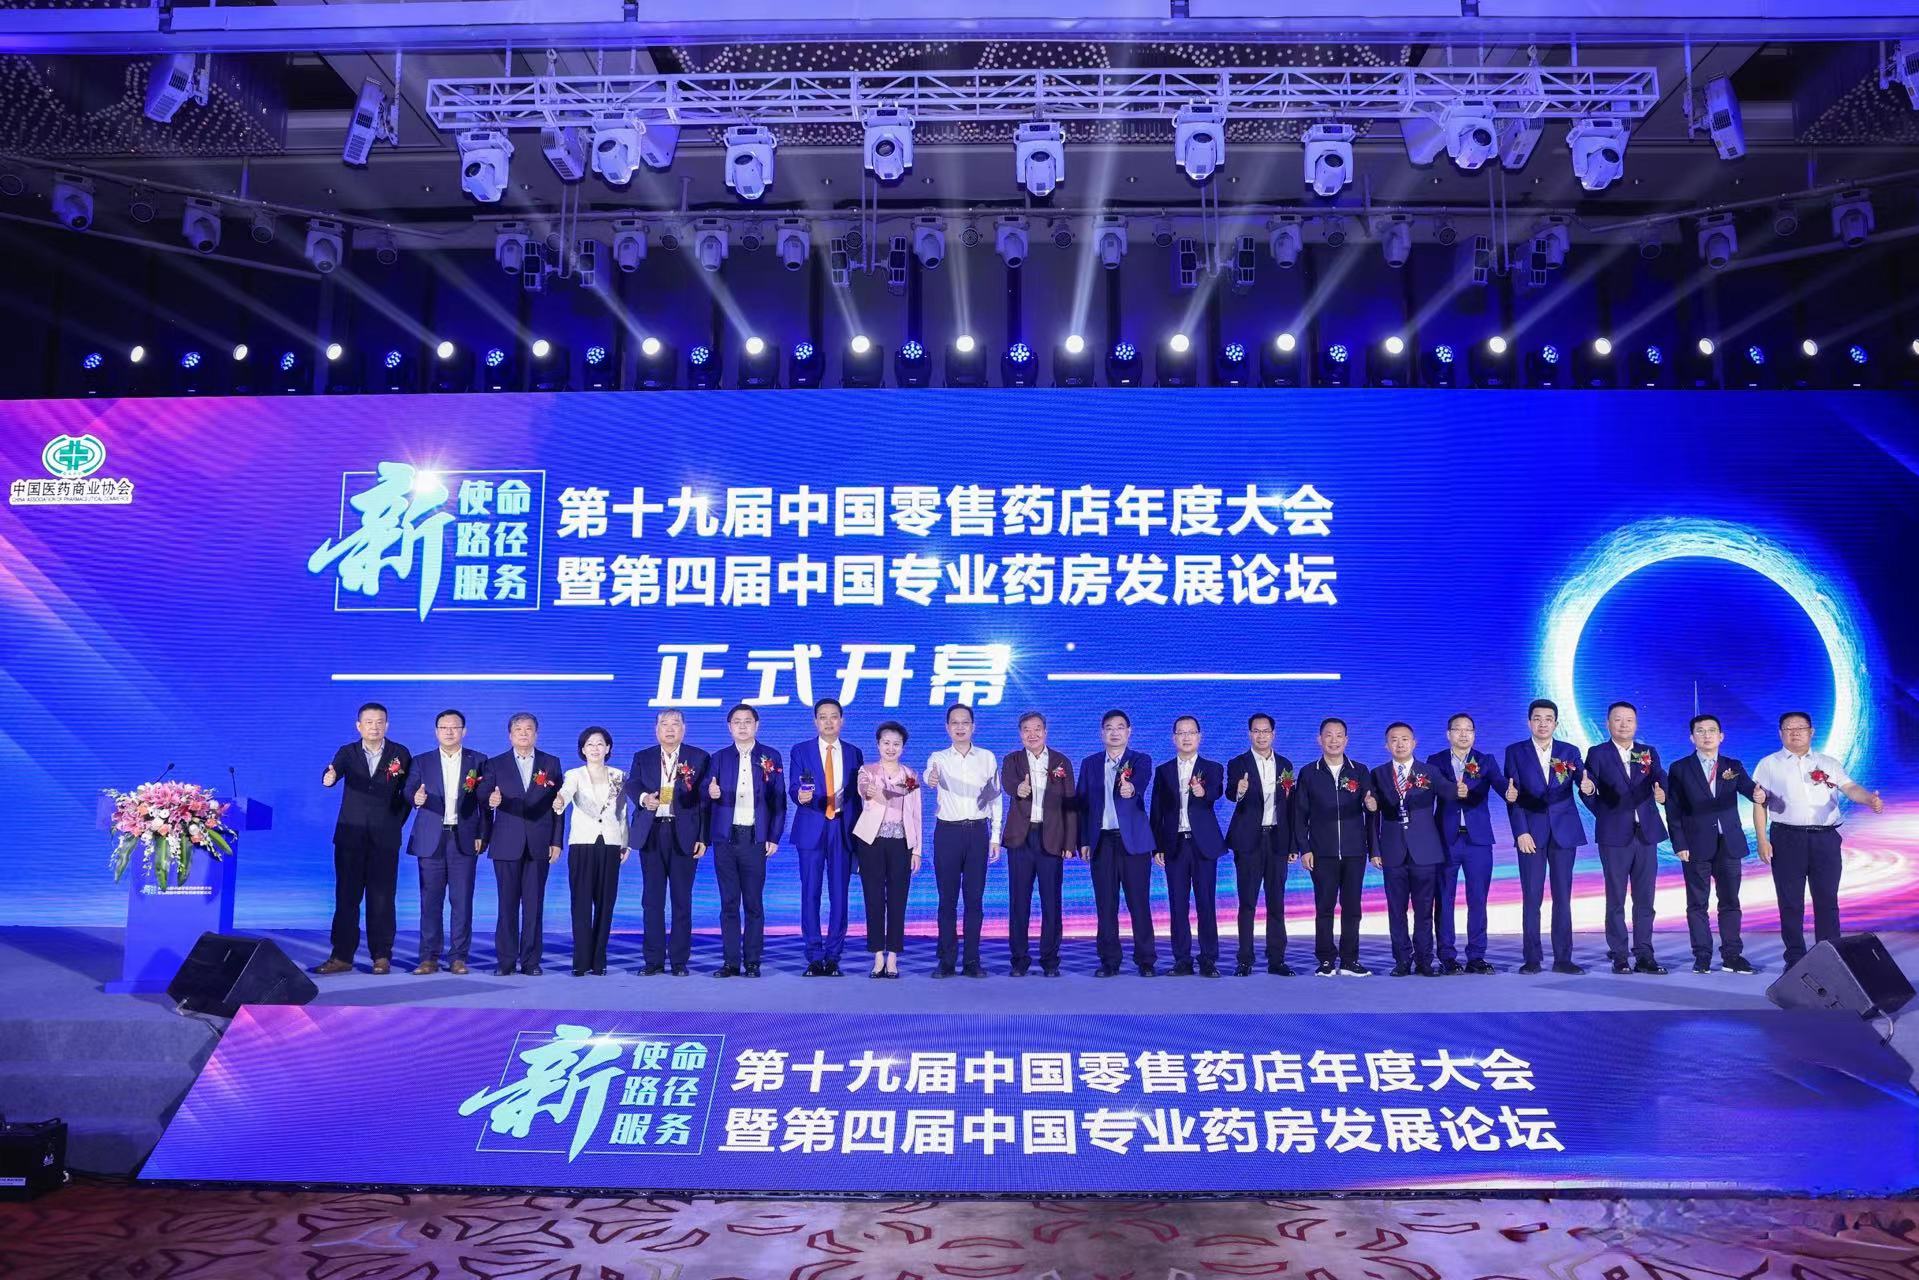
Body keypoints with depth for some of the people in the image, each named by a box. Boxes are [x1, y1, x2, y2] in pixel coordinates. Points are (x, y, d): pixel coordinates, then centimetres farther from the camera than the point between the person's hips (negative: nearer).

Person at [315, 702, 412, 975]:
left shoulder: (401, 754, 4)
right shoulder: (347, 753, 6)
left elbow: (408, 792, 5)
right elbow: (334, 771, -14)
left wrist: (395, 823, -1)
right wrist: (329, 777, -37)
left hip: (385, 838, -1)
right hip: (350, 836, 1)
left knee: (381, 899, 0)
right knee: (346, 897, 3)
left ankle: (381, 956, 6)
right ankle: (341, 956, 8)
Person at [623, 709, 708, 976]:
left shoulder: (699, 758, 6)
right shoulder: (642, 758, 14)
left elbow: (705, 799, 2)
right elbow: (632, 784, 0)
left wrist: (703, 838, -6)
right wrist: (644, 798, -24)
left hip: (684, 835, -2)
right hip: (651, 834, 2)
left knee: (682, 901, 0)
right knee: (652, 900, 4)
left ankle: (679, 960, 7)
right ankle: (654, 959, 10)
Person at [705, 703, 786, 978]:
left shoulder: (771, 757, 5)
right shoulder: (719, 757, 9)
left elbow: (778, 800, 3)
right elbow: (709, 799, 5)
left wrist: (774, 837, -2)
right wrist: (711, 793, -18)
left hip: (755, 839, -2)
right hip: (725, 838, 2)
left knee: (754, 903, 1)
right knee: (729, 903, 4)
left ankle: (752, 962, 6)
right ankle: (730, 962, 9)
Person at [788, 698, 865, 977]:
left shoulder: (854, 753, 11)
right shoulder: (800, 752, 5)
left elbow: (856, 795, 11)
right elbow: (792, 789, -3)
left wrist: (858, 832, 7)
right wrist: (800, 796, -26)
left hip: (843, 829, 1)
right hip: (811, 829, -1)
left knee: (839, 894, 2)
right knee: (810, 893, -1)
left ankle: (833, 957, 8)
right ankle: (814, 957, 5)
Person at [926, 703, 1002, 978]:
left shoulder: (987, 758, 7)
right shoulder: (938, 758, 2)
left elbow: (995, 798, 9)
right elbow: (929, 774, -22)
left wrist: (995, 837, 4)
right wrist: (931, 778, -46)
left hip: (978, 831, 1)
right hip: (947, 831, -1)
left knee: (975, 898, 2)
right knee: (947, 898, 2)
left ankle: (972, 961, 8)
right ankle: (947, 960, 8)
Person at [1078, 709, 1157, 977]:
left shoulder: (1141, 760, 3)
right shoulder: (1090, 764, 12)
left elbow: (1140, 782, -20)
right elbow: (1082, 804, 11)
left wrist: (1130, 788, -43)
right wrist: (1083, 841, 3)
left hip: (1133, 840, -2)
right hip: (1101, 841, 3)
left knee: (1139, 902, -2)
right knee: (1105, 904, 4)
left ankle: (1146, 960, 7)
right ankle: (1109, 961, 11)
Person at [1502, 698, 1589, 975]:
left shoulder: (1570, 752, 8)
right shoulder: (1515, 752, 4)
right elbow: (1513, 795, -1)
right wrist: (1521, 832, -10)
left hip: (1564, 832, 1)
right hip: (1531, 833, -1)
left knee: (1563, 897, 2)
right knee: (1531, 897, -2)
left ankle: (1563, 958, 7)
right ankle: (1532, 958, 3)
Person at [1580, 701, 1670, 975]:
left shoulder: (1649, 753, 10)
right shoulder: (1597, 754, 1)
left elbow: (1660, 778, -8)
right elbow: (1590, 791, -8)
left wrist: (1662, 793, -30)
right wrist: (1587, 790, -31)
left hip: (1646, 834, 3)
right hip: (1614, 835, -3)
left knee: (1645, 899, 6)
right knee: (1616, 899, 2)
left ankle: (1644, 955, 11)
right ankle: (1619, 956, 6)